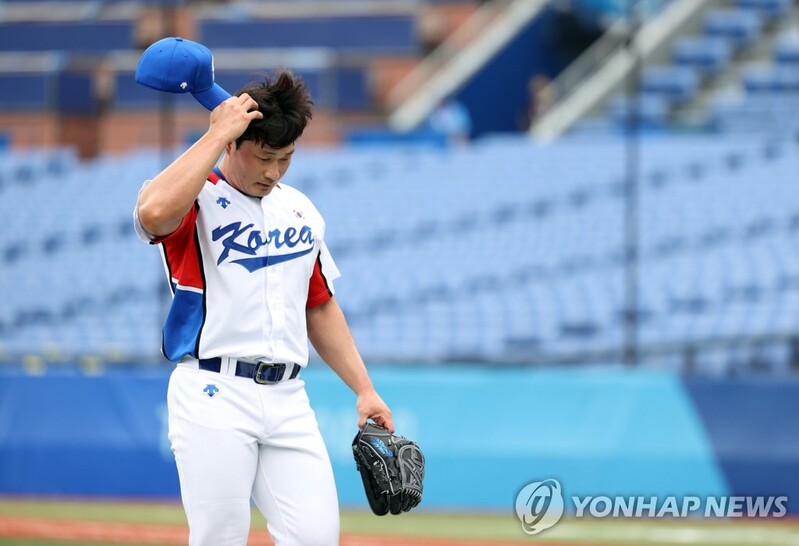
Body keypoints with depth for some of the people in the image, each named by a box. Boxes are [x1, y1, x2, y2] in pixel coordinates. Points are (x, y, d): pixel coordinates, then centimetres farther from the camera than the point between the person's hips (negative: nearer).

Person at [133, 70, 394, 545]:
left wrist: (364, 389, 18)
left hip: (288, 399, 5)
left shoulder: (300, 210, 18)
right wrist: (217, 133, -18)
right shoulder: (196, 200, -1)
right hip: (214, 396, -5)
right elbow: (154, 212, -27)